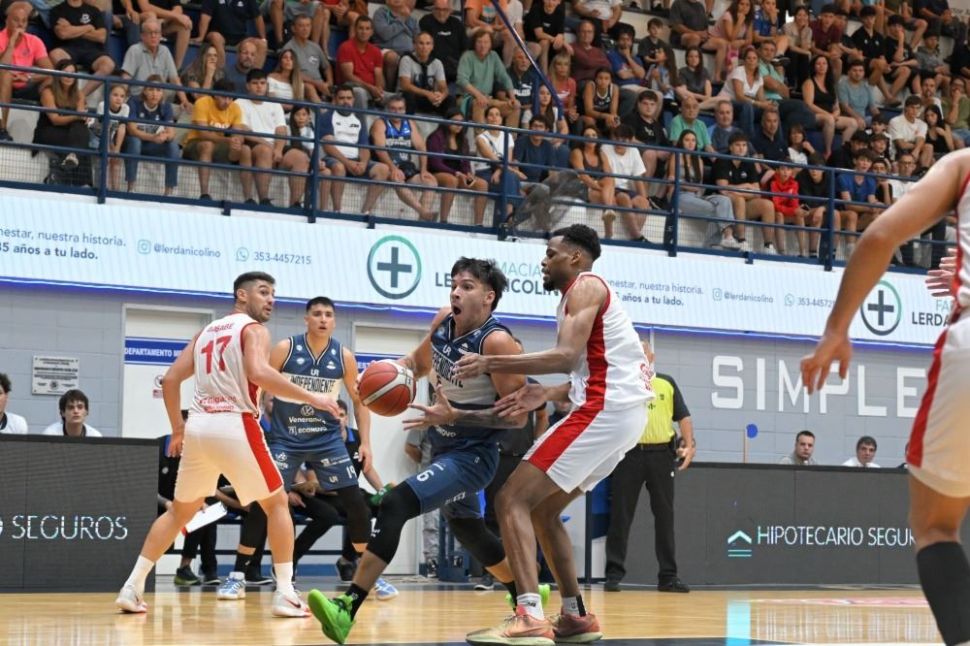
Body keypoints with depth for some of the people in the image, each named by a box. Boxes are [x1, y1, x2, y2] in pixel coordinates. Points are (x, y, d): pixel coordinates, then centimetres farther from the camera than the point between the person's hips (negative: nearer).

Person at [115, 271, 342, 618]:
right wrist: (310, 398, -16)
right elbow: (259, 374, -20)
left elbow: (170, 380, 19)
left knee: (180, 511, 20)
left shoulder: (207, 331, 22)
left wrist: (177, 429, 28)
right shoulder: (253, 329, 0)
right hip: (235, 426, -6)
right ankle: (285, 594, 0)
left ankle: (132, 587, 13)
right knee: (277, 503, 8)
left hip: (198, 427, 6)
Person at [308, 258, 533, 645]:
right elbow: (420, 362, 18)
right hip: (445, 447, 9)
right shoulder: (444, 321, -2)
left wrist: (455, 416, -30)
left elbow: (518, 415, -23)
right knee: (466, 529, 27)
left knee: (395, 505, -25)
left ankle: (347, 610, -30)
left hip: (472, 455, -9)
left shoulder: (496, 341, -23)